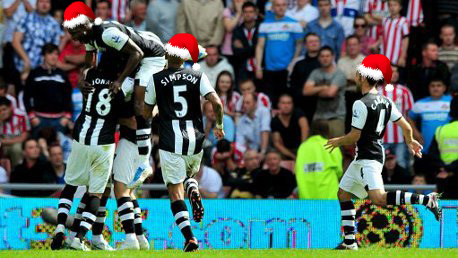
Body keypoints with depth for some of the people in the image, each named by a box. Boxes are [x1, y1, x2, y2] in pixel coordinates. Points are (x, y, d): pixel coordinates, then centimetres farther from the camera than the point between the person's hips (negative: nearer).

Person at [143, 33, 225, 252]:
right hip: (195, 141, 2)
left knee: (175, 191, 2)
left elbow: (146, 113, 9)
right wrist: (219, 125, 10)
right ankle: (193, 191, -7)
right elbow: (216, 102, -7)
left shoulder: (156, 80, 1)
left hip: (170, 143, -2)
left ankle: (189, 237, -14)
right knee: (190, 174, 30)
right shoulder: (198, 77, 4)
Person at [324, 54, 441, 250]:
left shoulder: (361, 104, -17)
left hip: (368, 158, -10)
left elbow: (354, 136, -16)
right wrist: (410, 141, 31)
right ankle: (350, 242, 15)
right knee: (343, 193, 15)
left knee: (378, 198, -21)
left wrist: (338, 142, 4)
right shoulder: (385, 102, 8)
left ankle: (427, 200, -25)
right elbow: (406, 126, 11)